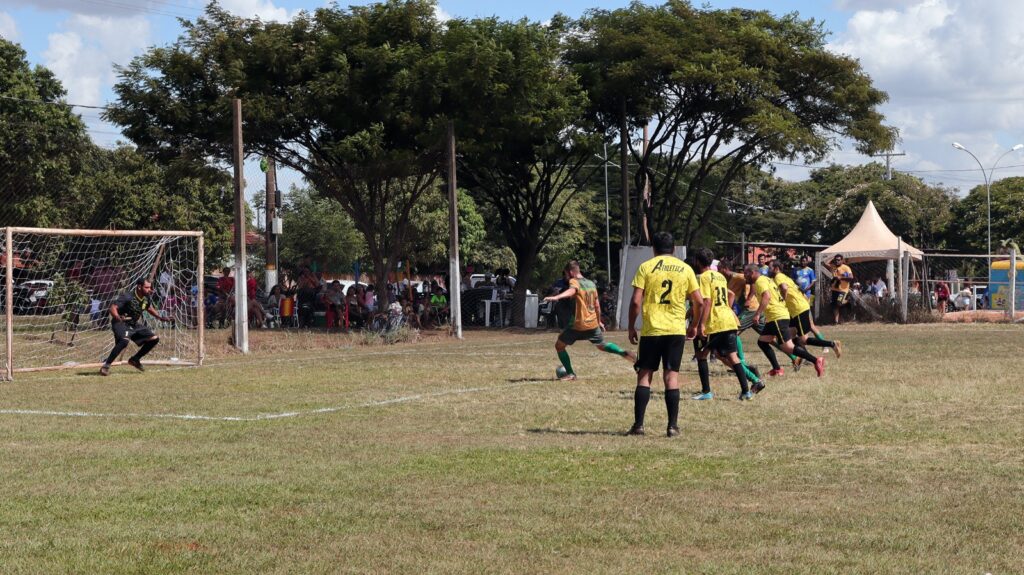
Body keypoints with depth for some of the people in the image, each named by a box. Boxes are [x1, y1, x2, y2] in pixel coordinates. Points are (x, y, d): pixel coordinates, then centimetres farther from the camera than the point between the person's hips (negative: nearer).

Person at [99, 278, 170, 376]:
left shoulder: (147, 298, -2)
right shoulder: (127, 297, -24)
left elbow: (149, 308, 21)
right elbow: (113, 307, -32)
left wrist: (160, 317, 13)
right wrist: (118, 317, -51)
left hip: (136, 325, 8)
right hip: (122, 324, -8)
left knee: (154, 339, 2)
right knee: (124, 341, -35)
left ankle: (135, 359, 18)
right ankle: (106, 365, -27)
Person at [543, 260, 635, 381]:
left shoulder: (574, 282, -11)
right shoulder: (591, 283, 11)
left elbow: (571, 290, -36)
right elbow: (597, 305, 17)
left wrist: (556, 297, -54)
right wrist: (599, 321, 30)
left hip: (578, 325, -7)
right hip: (593, 324, 7)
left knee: (559, 345, 7)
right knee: (602, 345, 28)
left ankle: (570, 374, 1)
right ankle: (623, 352, 6)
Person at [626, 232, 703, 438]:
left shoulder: (646, 267, 0)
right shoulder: (685, 269, 6)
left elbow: (636, 301, -6)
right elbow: (699, 301, 4)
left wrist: (631, 327, 4)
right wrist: (694, 325, 19)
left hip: (651, 330, -1)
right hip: (676, 330, 1)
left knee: (644, 375, 5)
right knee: (671, 376, 4)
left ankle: (638, 425, 1)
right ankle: (673, 426, 1)